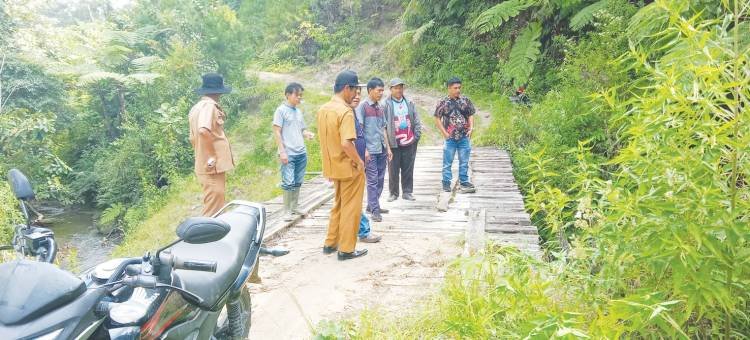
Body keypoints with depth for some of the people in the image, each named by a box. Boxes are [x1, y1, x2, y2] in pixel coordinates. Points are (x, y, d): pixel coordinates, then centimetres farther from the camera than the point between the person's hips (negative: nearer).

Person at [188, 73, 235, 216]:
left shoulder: (196, 107, 15)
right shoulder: (209, 106, -15)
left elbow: (193, 138, 22)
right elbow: (203, 130, -32)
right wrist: (212, 155, -22)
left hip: (204, 166, 10)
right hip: (213, 167, -10)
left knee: (214, 210, 19)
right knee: (212, 213, -6)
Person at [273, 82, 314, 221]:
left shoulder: (299, 111, 14)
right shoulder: (281, 110, -5)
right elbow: (277, 132, -8)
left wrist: (308, 134, -3)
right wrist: (282, 151, -14)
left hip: (301, 152, 7)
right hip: (288, 153, -7)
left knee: (298, 182, 12)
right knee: (288, 182, -6)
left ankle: (295, 207, 23)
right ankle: (287, 211, 4)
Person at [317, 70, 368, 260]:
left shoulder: (323, 110, 5)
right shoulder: (346, 112, -21)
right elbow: (346, 144, -29)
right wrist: (359, 162, -15)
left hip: (333, 166, 8)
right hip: (348, 167, -8)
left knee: (338, 205, 21)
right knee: (351, 208, 4)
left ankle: (330, 243, 28)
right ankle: (346, 249, 11)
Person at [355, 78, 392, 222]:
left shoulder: (380, 107, 14)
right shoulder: (362, 106, -7)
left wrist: (388, 148, 15)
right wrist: (364, 149, -15)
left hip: (382, 150, 7)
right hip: (370, 150, -7)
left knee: (380, 179, 11)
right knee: (372, 180, -3)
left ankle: (372, 205, 23)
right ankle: (375, 210, 3)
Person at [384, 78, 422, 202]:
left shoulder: (410, 103, 9)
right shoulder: (386, 105, -5)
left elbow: (417, 121, 12)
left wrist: (416, 136, 4)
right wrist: (386, 141, -9)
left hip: (409, 143, 3)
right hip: (393, 144, -3)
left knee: (408, 169, 8)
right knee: (393, 170, 4)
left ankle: (407, 192, 17)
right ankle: (393, 193, 16)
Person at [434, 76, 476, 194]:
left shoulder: (465, 100, 4)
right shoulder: (443, 102, -4)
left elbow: (471, 115, 12)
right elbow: (437, 118, 0)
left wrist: (471, 128, -3)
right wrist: (444, 133, -6)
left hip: (464, 137, 2)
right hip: (450, 138, -2)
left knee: (464, 162, 9)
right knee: (447, 162, 5)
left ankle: (464, 182, 19)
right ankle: (446, 183, 16)